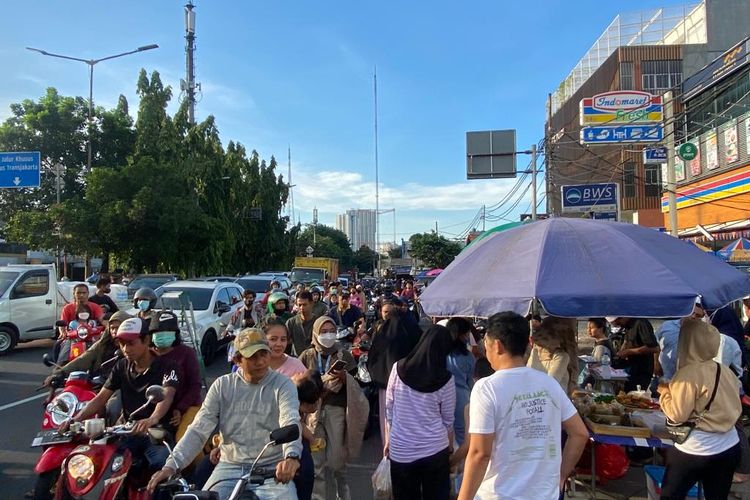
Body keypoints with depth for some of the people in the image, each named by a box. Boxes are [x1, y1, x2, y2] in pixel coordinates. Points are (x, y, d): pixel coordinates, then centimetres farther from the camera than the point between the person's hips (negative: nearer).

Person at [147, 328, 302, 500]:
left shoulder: (283, 384, -3)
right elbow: (199, 429, 0)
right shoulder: (222, 385, 5)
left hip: (272, 469, -2)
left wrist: (291, 456, -40)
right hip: (229, 467, 3)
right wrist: (172, 465, -15)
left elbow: (290, 422, -20)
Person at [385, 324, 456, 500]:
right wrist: (450, 446, 18)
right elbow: (448, 420, 0)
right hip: (435, 450, -1)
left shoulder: (398, 368, -7)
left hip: (400, 450, 1)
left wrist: (387, 439, 13)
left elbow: (389, 409, 1)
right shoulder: (445, 379, -10)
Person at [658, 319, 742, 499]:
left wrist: (665, 391, -3)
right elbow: (722, 404, 13)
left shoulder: (688, 374, -20)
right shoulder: (725, 371, 1)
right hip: (730, 447, 7)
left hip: (696, 451, -7)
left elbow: (677, 415, -18)